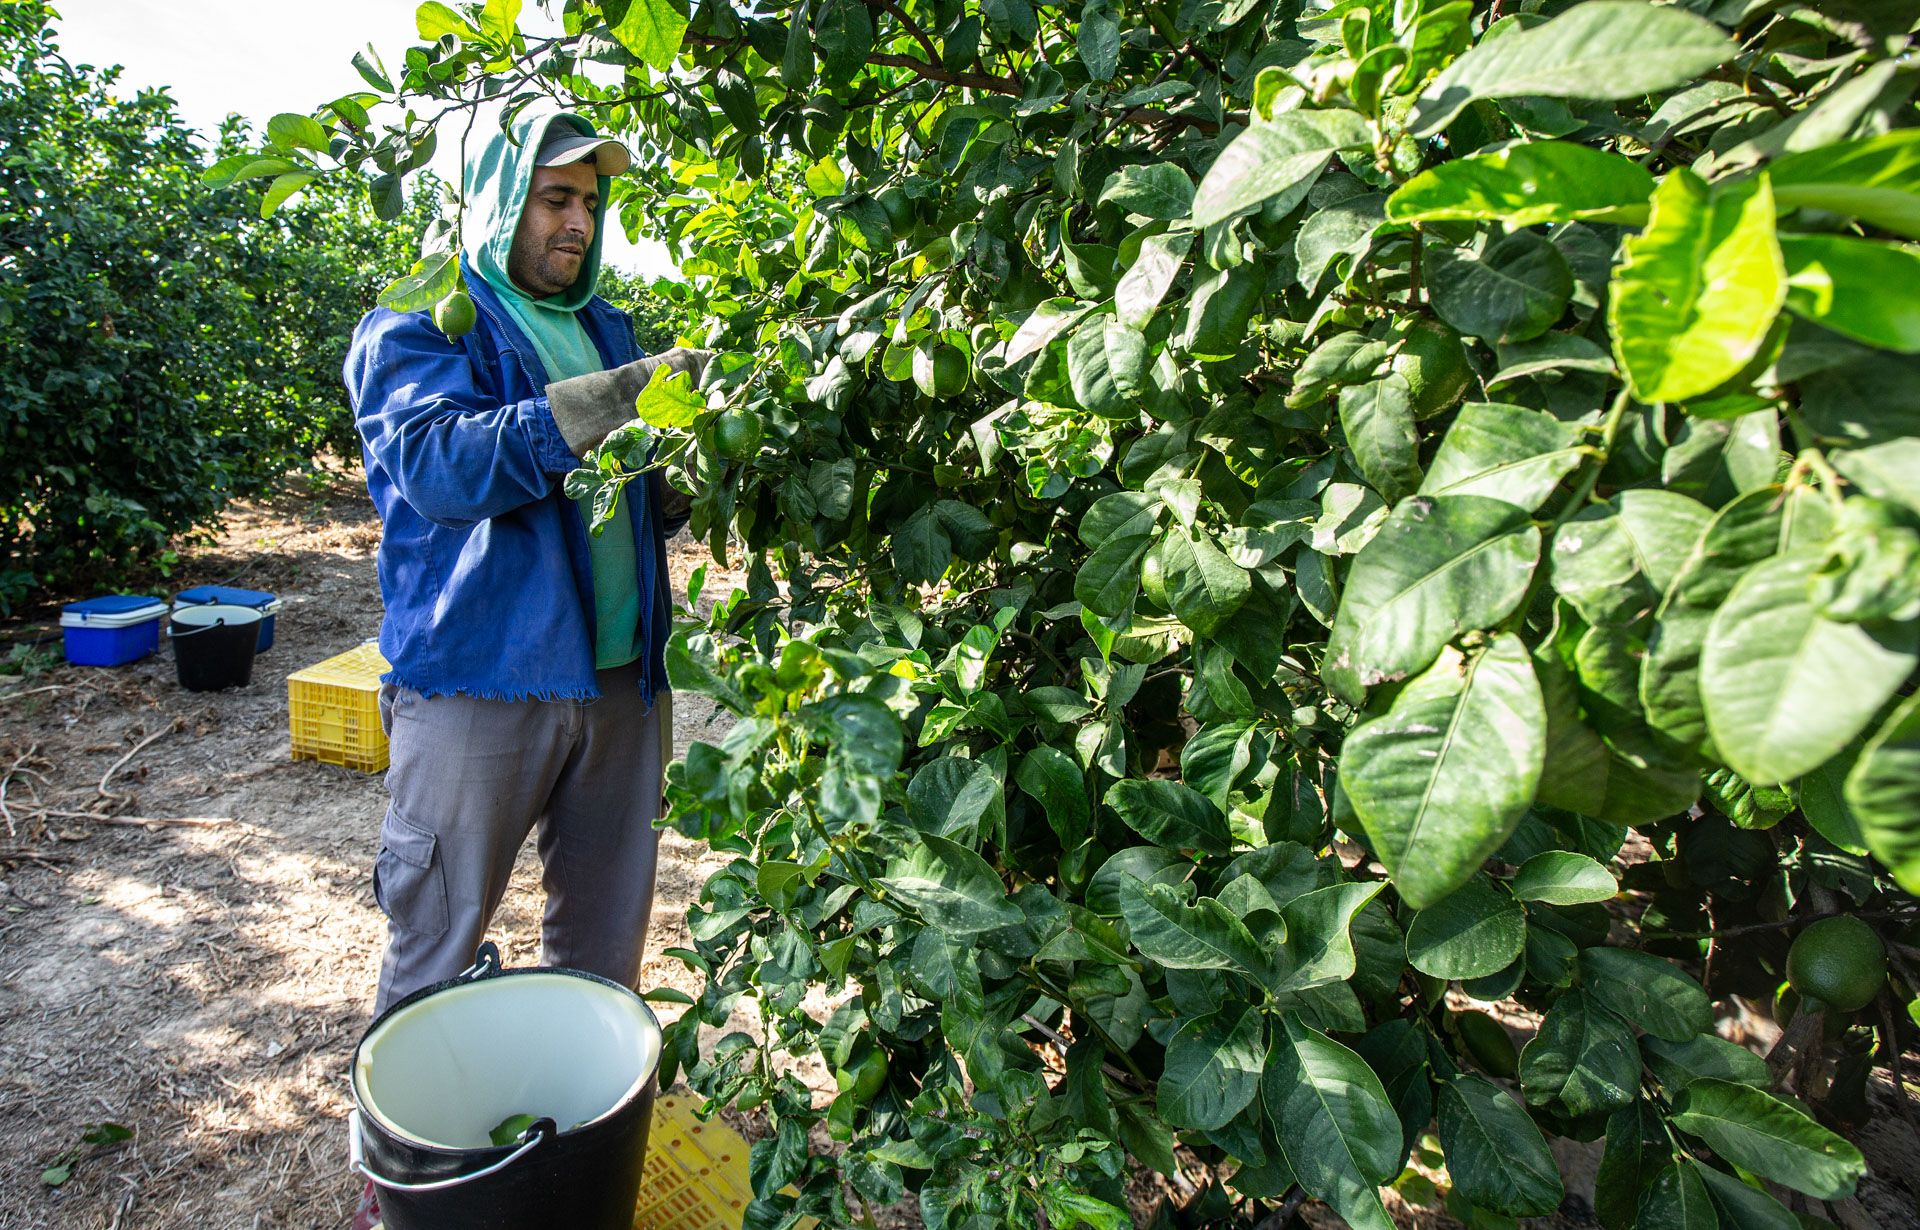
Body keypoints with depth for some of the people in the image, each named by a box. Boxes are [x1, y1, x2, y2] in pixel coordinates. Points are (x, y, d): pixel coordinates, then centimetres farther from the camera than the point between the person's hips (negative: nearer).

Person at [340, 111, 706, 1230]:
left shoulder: (610, 330, 16)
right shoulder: (417, 330, -1)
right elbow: (441, 463, -21)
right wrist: (603, 406, -30)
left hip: (621, 679, 6)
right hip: (479, 681, -5)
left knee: (605, 946, 16)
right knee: (437, 949, 7)